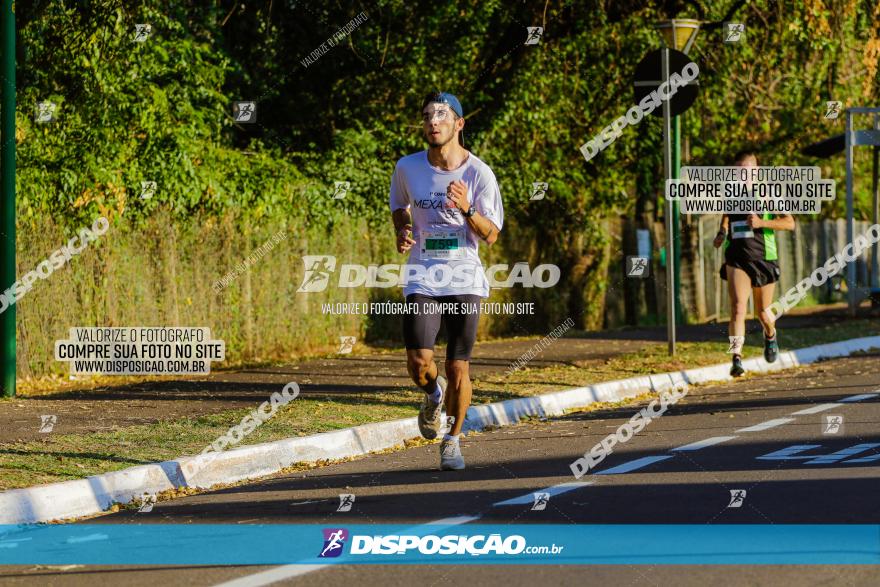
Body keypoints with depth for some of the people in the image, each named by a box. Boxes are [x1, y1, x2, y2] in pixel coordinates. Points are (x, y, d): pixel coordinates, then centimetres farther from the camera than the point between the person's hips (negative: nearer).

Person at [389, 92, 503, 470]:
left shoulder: (479, 173, -7)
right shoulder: (408, 168, 0)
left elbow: (491, 235, -6)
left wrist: (467, 209, -25)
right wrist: (403, 232, 1)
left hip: (464, 279, -1)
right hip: (422, 278, 1)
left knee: (458, 368, -1)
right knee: (419, 362, -14)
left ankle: (452, 440, 19)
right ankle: (433, 395, 21)